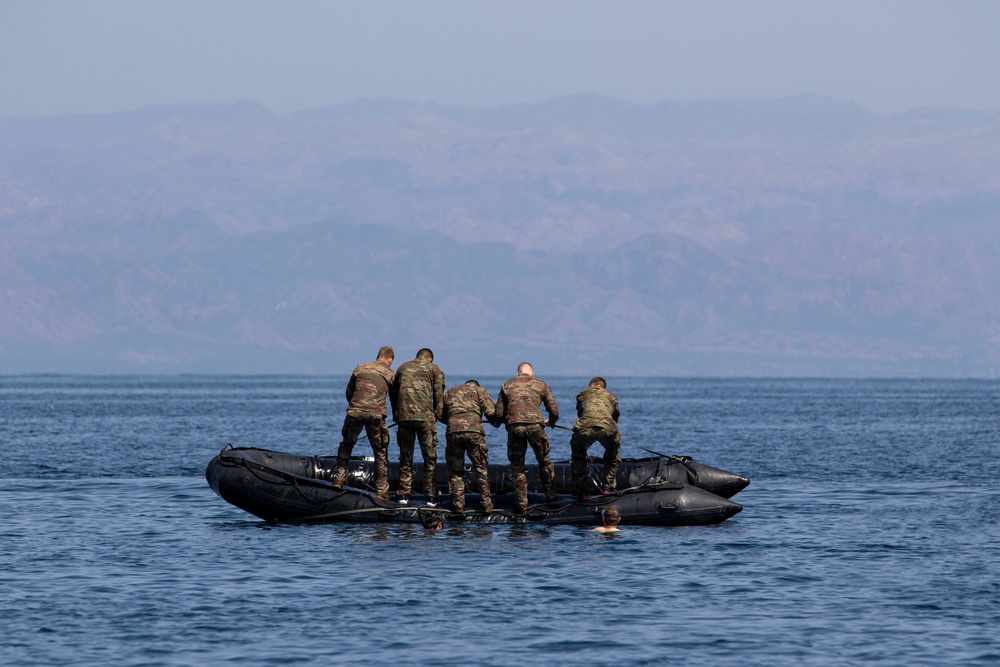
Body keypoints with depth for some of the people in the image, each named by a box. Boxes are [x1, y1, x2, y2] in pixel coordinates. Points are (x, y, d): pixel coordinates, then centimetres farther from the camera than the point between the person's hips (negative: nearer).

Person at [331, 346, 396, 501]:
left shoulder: (360, 368, 15)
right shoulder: (390, 374, 10)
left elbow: (349, 391, 18)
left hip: (354, 412, 2)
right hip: (376, 415, -1)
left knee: (346, 445, 22)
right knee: (380, 453, 8)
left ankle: (339, 480, 16)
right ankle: (381, 491, 8)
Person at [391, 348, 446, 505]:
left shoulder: (403, 368, 18)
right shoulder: (433, 369, 9)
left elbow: (393, 393, 18)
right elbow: (438, 394, 3)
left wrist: (396, 416, 22)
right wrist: (437, 416, 10)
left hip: (403, 416, 3)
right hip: (425, 417, -3)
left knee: (405, 457, 10)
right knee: (429, 458, 4)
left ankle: (404, 495, 9)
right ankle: (431, 496, 3)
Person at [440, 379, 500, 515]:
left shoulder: (450, 392, 26)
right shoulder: (480, 391, 17)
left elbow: (441, 415, 23)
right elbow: (491, 412, 6)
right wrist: (496, 424, 25)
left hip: (453, 432, 2)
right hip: (473, 431, -2)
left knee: (455, 470, 12)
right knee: (481, 468, 9)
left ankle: (458, 504, 8)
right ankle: (486, 503, 7)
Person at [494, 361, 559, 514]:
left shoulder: (507, 385, 19)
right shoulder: (540, 384, 17)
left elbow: (499, 414, 15)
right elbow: (554, 411, 15)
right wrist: (551, 422, 37)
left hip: (514, 426, 0)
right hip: (535, 424, 0)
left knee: (517, 466, 9)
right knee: (544, 460, 20)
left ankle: (521, 504, 6)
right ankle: (550, 495, 28)